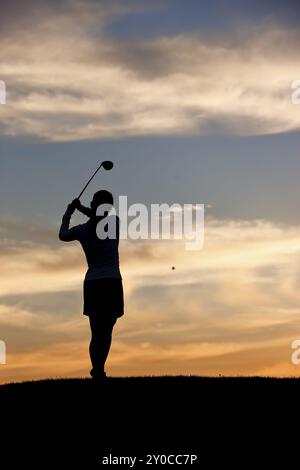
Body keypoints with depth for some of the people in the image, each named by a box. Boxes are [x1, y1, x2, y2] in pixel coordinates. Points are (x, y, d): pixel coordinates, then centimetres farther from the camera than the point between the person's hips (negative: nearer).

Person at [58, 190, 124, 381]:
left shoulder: (83, 230, 5)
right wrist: (80, 207, 31)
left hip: (92, 284, 3)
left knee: (96, 332, 9)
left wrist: (68, 213, 37)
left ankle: (97, 369, -4)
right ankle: (99, 368, -22)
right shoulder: (115, 222, 1)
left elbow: (63, 235, 25)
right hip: (112, 282, -3)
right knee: (106, 331, -3)